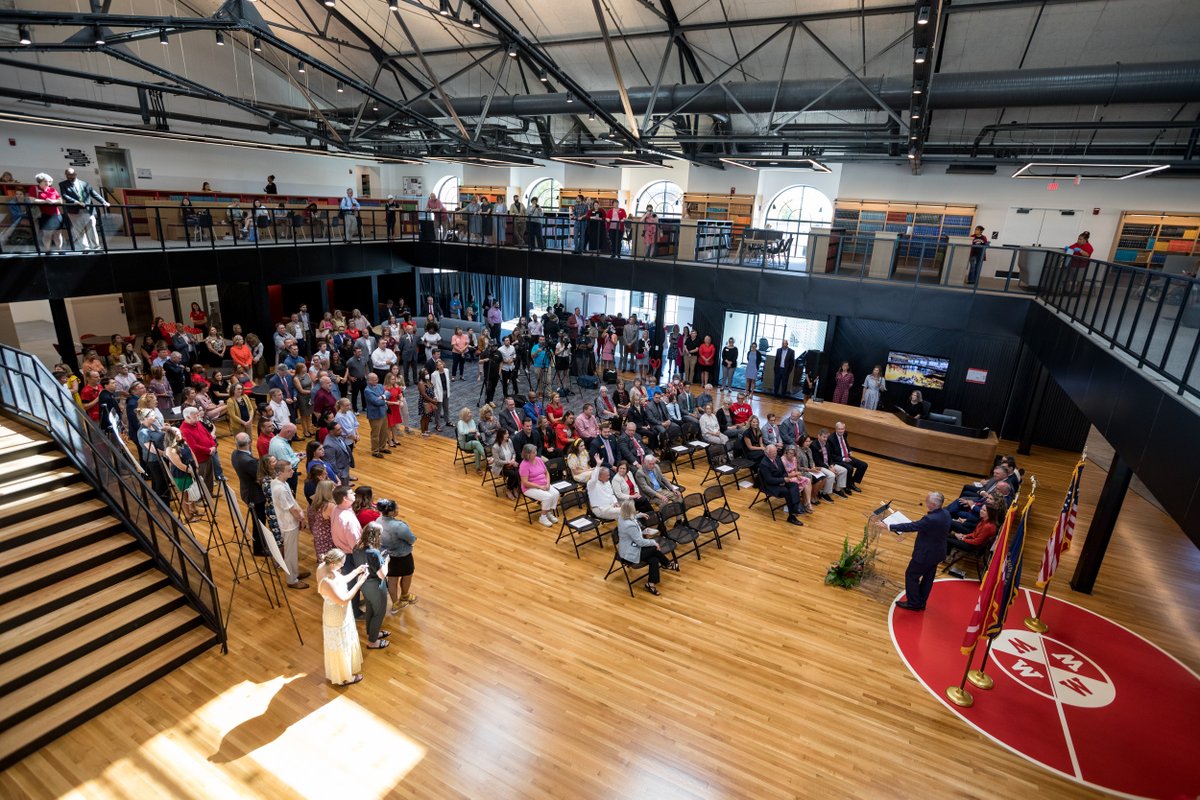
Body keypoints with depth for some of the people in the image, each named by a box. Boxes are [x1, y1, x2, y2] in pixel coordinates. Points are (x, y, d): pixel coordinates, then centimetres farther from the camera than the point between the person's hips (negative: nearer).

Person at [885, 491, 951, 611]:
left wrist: (889, 526, -24)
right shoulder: (946, 514, -6)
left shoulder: (931, 519, -33)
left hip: (925, 554, -9)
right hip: (937, 553, 9)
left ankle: (913, 603, 21)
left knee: (911, 575, 9)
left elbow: (911, 526, -29)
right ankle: (921, 603, 36)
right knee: (928, 578, 21)